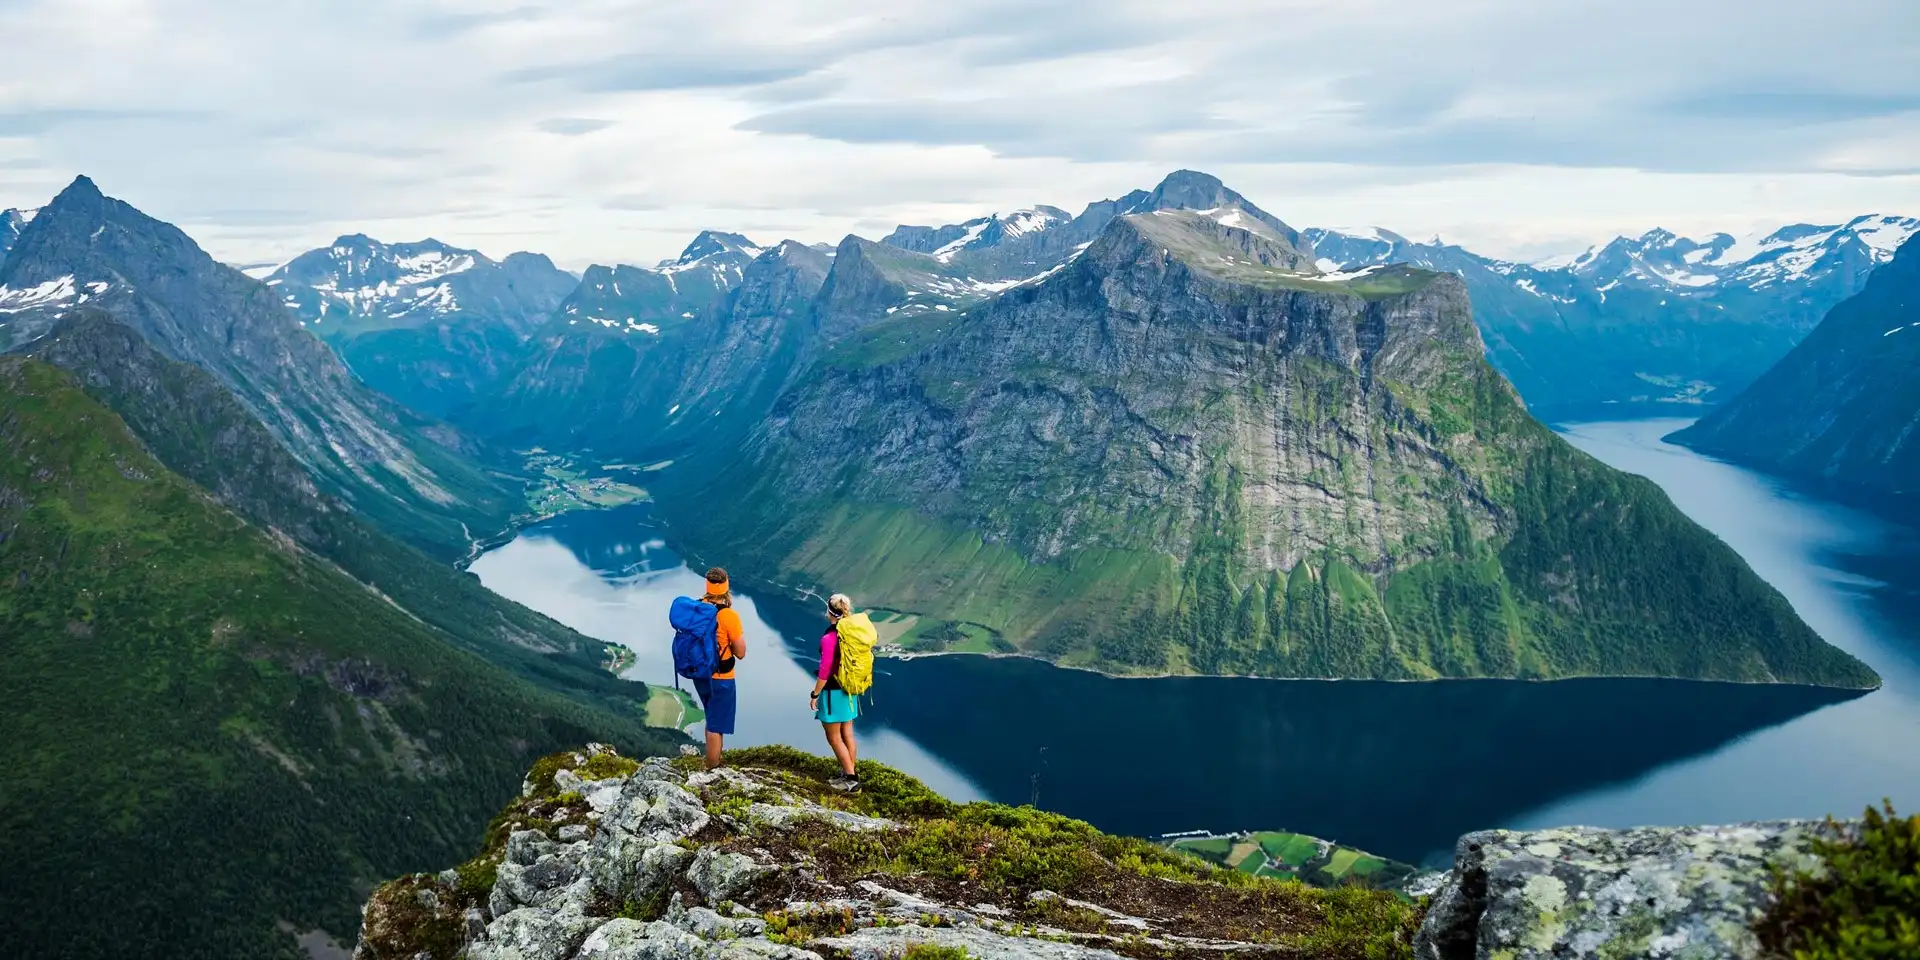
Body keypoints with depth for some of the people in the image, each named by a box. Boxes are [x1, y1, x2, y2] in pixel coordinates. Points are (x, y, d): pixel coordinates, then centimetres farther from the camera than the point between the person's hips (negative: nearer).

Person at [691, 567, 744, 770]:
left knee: (713, 721, 26)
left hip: (699, 675, 6)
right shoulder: (728, 616, -22)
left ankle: (714, 765, 39)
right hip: (720, 679, -6)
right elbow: (740, 653, -16)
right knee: (716, 726, 7)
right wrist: (739, 635, 1)